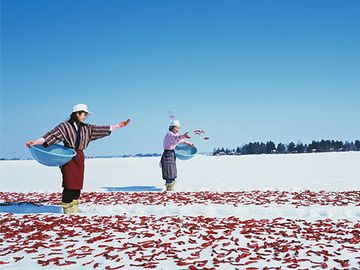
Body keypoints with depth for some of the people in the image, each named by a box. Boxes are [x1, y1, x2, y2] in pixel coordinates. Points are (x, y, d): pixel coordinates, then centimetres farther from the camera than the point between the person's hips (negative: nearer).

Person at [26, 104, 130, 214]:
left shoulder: (87, 128, 14)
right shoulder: (64, 126, -3)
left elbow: (101, 129, 16)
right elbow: (52, 135, -13)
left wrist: (119, 126, 15)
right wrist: (35, 142, -25)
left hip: (80, 158, 6)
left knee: (78, 185, 5)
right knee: (69, 185, -8)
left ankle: (74, 211, 12)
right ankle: (68, 211, -2)